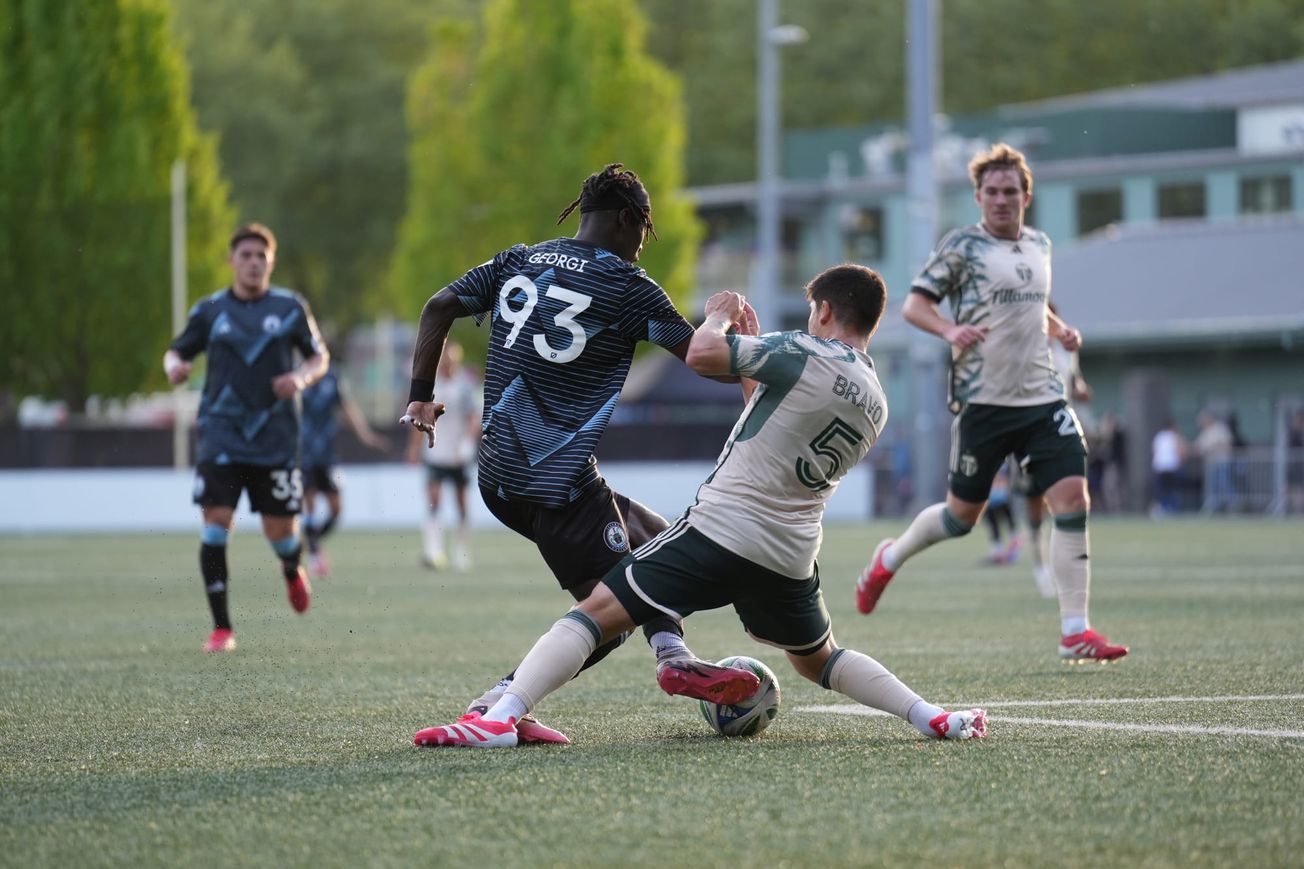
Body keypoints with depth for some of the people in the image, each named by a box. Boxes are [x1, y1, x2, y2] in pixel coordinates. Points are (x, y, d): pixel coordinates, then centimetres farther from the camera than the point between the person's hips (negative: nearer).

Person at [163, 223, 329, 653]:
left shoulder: (290, 307, 4)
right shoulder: (210, 310, 5)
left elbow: (320, 357, 12)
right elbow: (177, 350, 14)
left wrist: (301, 378, -10)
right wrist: (174, 364, -10)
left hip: (276, 439, 0)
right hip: (221, 436, 0)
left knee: (280, 530, 1)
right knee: (216, 522, -13)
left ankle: (293, 572, 41)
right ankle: (221, 628, -5)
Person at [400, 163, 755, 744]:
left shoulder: (518, 262, 12)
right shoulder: (625, 284, -7)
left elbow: (438, 307, 12)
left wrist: (422, 395, 18)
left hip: (498, 477, 8)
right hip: (558, 486, -8)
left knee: (651, 534, 22)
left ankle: (672, 657, 7)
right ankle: (499, 705, -15)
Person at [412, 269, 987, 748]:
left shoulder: (804, 354, -7)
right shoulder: (876, 407, 15)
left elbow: (701, 354, -11)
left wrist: (719, 318, 10)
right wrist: (753, 349, 29)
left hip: (721, 527, -7)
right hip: (792, 556, 7)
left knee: (595, 613, -8)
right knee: (818, 660, 30)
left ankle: (502, 717, -22)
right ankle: (932, 717, 20)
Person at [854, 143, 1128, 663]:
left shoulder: (1040, 245, 14)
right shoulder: (963, 246, -4)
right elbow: (914, 304, -5)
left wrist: (1060, 329, 11)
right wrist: (950, 331, -23)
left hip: (1042, 397, 5)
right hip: (983, 400, -5)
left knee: (1072, 498, -10)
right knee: (963, 514, 4)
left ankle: (1074, 633, -8)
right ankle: (890, 558, 36)